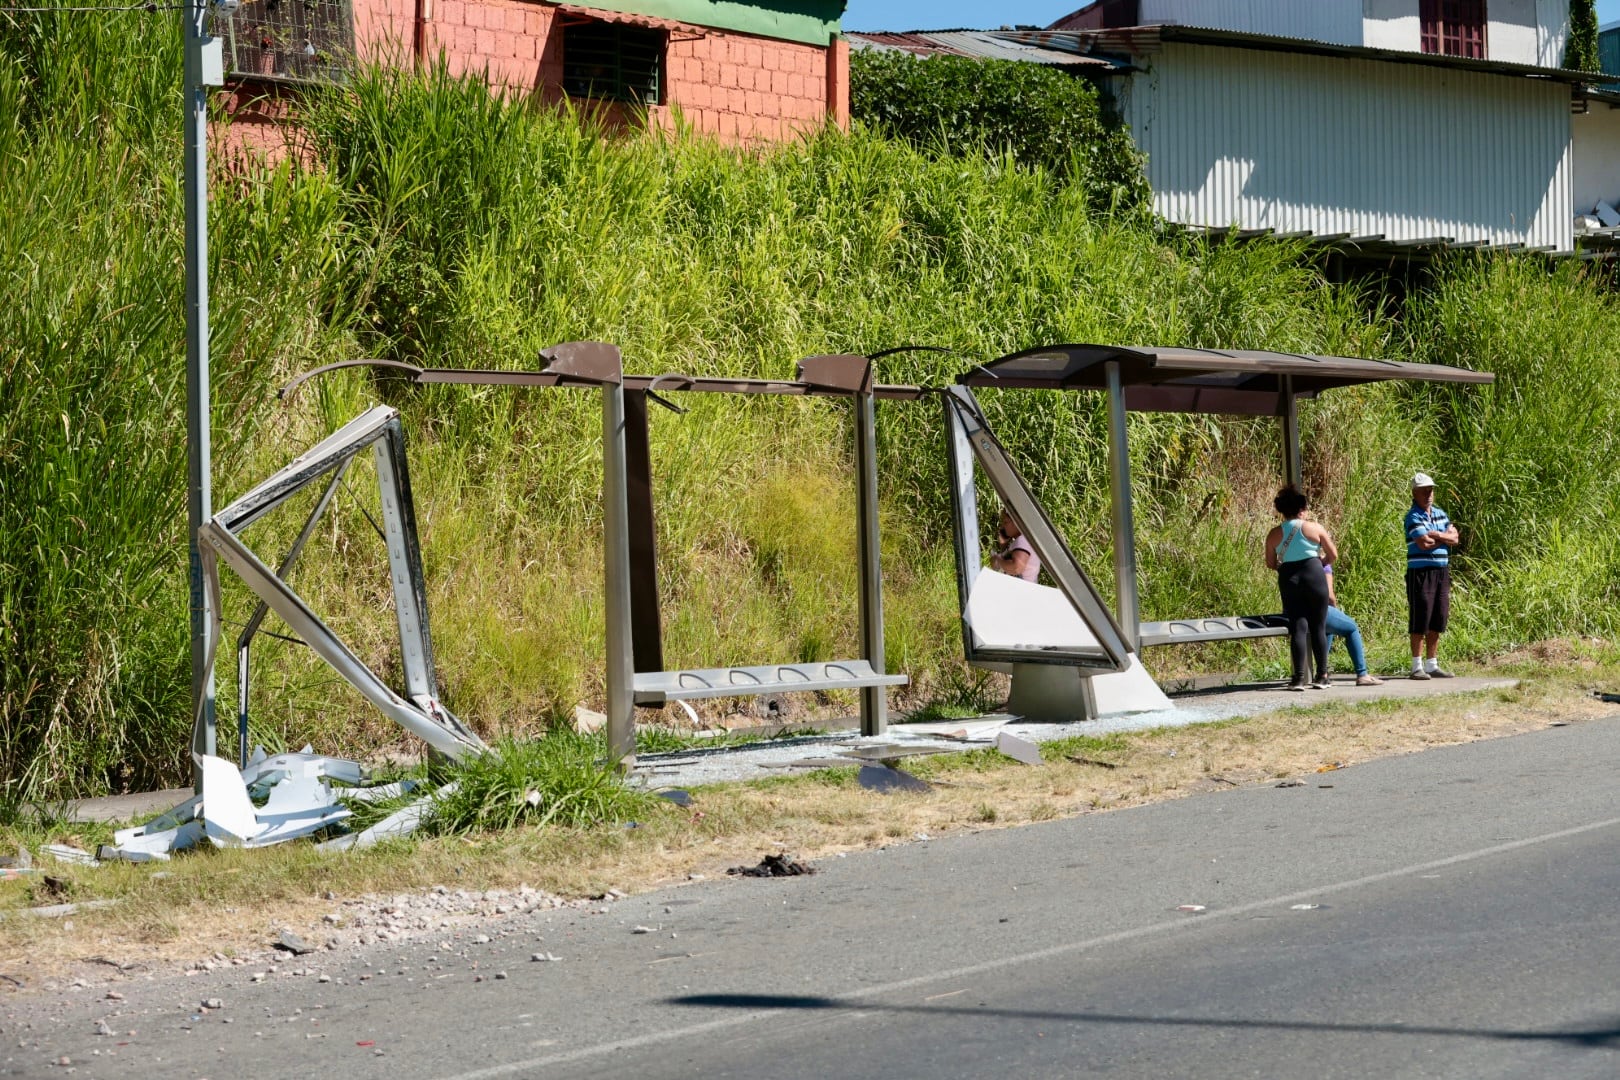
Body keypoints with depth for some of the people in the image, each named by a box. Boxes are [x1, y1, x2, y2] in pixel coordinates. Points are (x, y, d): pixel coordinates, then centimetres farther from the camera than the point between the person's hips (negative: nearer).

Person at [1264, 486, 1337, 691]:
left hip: (1288, 580, 2)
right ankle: (1322, 676, 6)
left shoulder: (1274, 534, 3)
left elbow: (1270, 563, 6)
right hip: (1314, 575, -2)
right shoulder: (1314, 528, -1)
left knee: (1298, 627, 3)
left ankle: (1299, 677, -6)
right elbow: (1333, 555, 4)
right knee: (1318, 627, 6)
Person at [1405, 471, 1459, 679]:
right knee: (1420, 620, -5)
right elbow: (1424, 543, -20)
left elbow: (1454, 538, 7)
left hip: (1442, 571, 7)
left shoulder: (1440, 514, 15)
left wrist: (1435, 535, -9)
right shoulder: (1413, 517, -9)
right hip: (1421, 571, -7)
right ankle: (1417, 666, -2)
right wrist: (1444, 538, -3)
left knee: (1437, 621, 9)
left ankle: (1432, 664, 16)